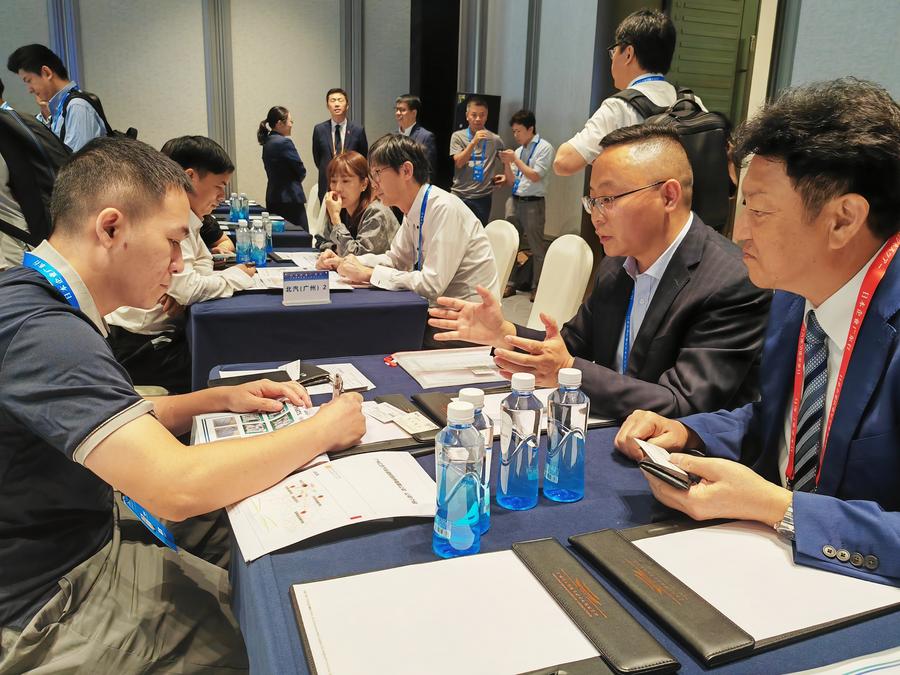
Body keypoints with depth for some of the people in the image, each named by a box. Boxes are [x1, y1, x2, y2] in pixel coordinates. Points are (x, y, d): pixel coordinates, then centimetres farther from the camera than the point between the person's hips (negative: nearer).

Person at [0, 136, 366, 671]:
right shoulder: (43, 334, -29)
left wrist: (220, 399, 2)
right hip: (49, 615, -9)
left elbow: (116, 423, 16)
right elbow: (177, 487, -37)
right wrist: (323, 431, -23)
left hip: (89, 550, 9)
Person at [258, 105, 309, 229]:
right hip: (290, 197, -9)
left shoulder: (267, 141, 11)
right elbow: (301, 172, -8)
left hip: (273, 197, 9)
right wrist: (296, 179, 10)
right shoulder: (284, 142, -14)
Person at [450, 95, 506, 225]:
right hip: (459, 195, -1)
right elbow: (458, 163, -11)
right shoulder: (458, 136, 1)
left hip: (483, 197, 1)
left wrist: (505, 176, -3)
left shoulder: (495, 140, 5)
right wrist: (474, 142, -20)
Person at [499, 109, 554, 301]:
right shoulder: (518, 150, 13)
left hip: (533, 204, -6)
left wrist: (515, 160, -11)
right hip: (515, 201, 6)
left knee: (536, 247, 2)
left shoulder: (544, 148, -4)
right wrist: (507, 163, -1)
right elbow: (512, 181, 14)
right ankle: (510, 283, 18)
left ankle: (536, 288, 11)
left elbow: (535, 176, -13)